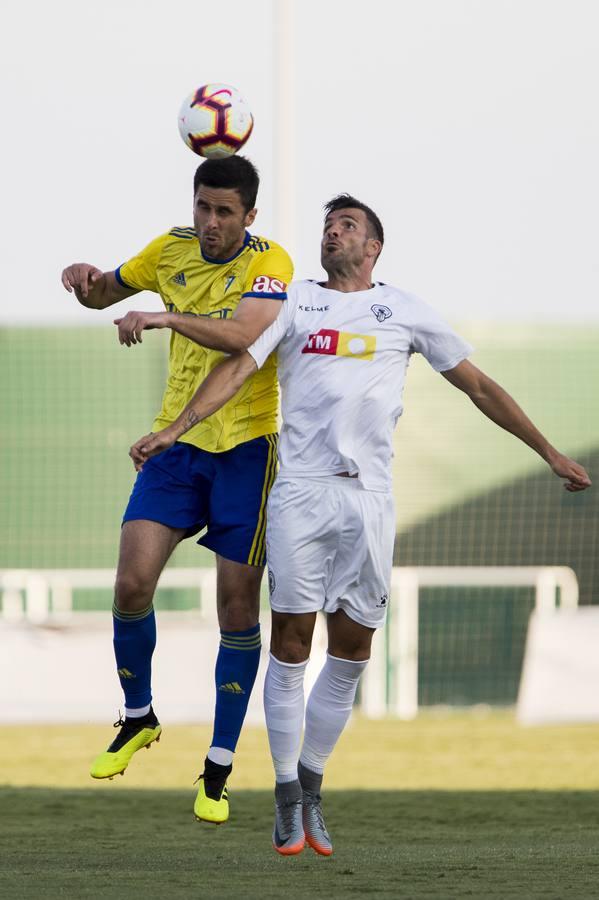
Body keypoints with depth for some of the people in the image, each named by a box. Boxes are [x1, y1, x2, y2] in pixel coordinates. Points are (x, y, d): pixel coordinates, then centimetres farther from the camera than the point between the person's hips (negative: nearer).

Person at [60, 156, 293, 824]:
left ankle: (219, 769, 8)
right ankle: (137, 718, 14)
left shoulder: (269, 262, -11)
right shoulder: (172, 251, 5)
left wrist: (166, 317, -40)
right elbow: (101, 295, 20)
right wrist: (85, 280, -5)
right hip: (177, 441, 4)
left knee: (237, 606, -2)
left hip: (248, 448, -3)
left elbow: (245, 335, -29)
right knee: (132, 583, -11)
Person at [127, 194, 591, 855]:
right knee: (291, 642, -4)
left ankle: (311, 786, 14)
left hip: (368, 496, 1)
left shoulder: (404, 311, 14)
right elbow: (238, 365, 0)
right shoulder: (293, 302, 12)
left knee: (352, 648, 1)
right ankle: (288, 797, 3)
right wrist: (176, 428, -15)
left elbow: (478, 386, 17)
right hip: (300, 491, -1)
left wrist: (550, 453, 17)